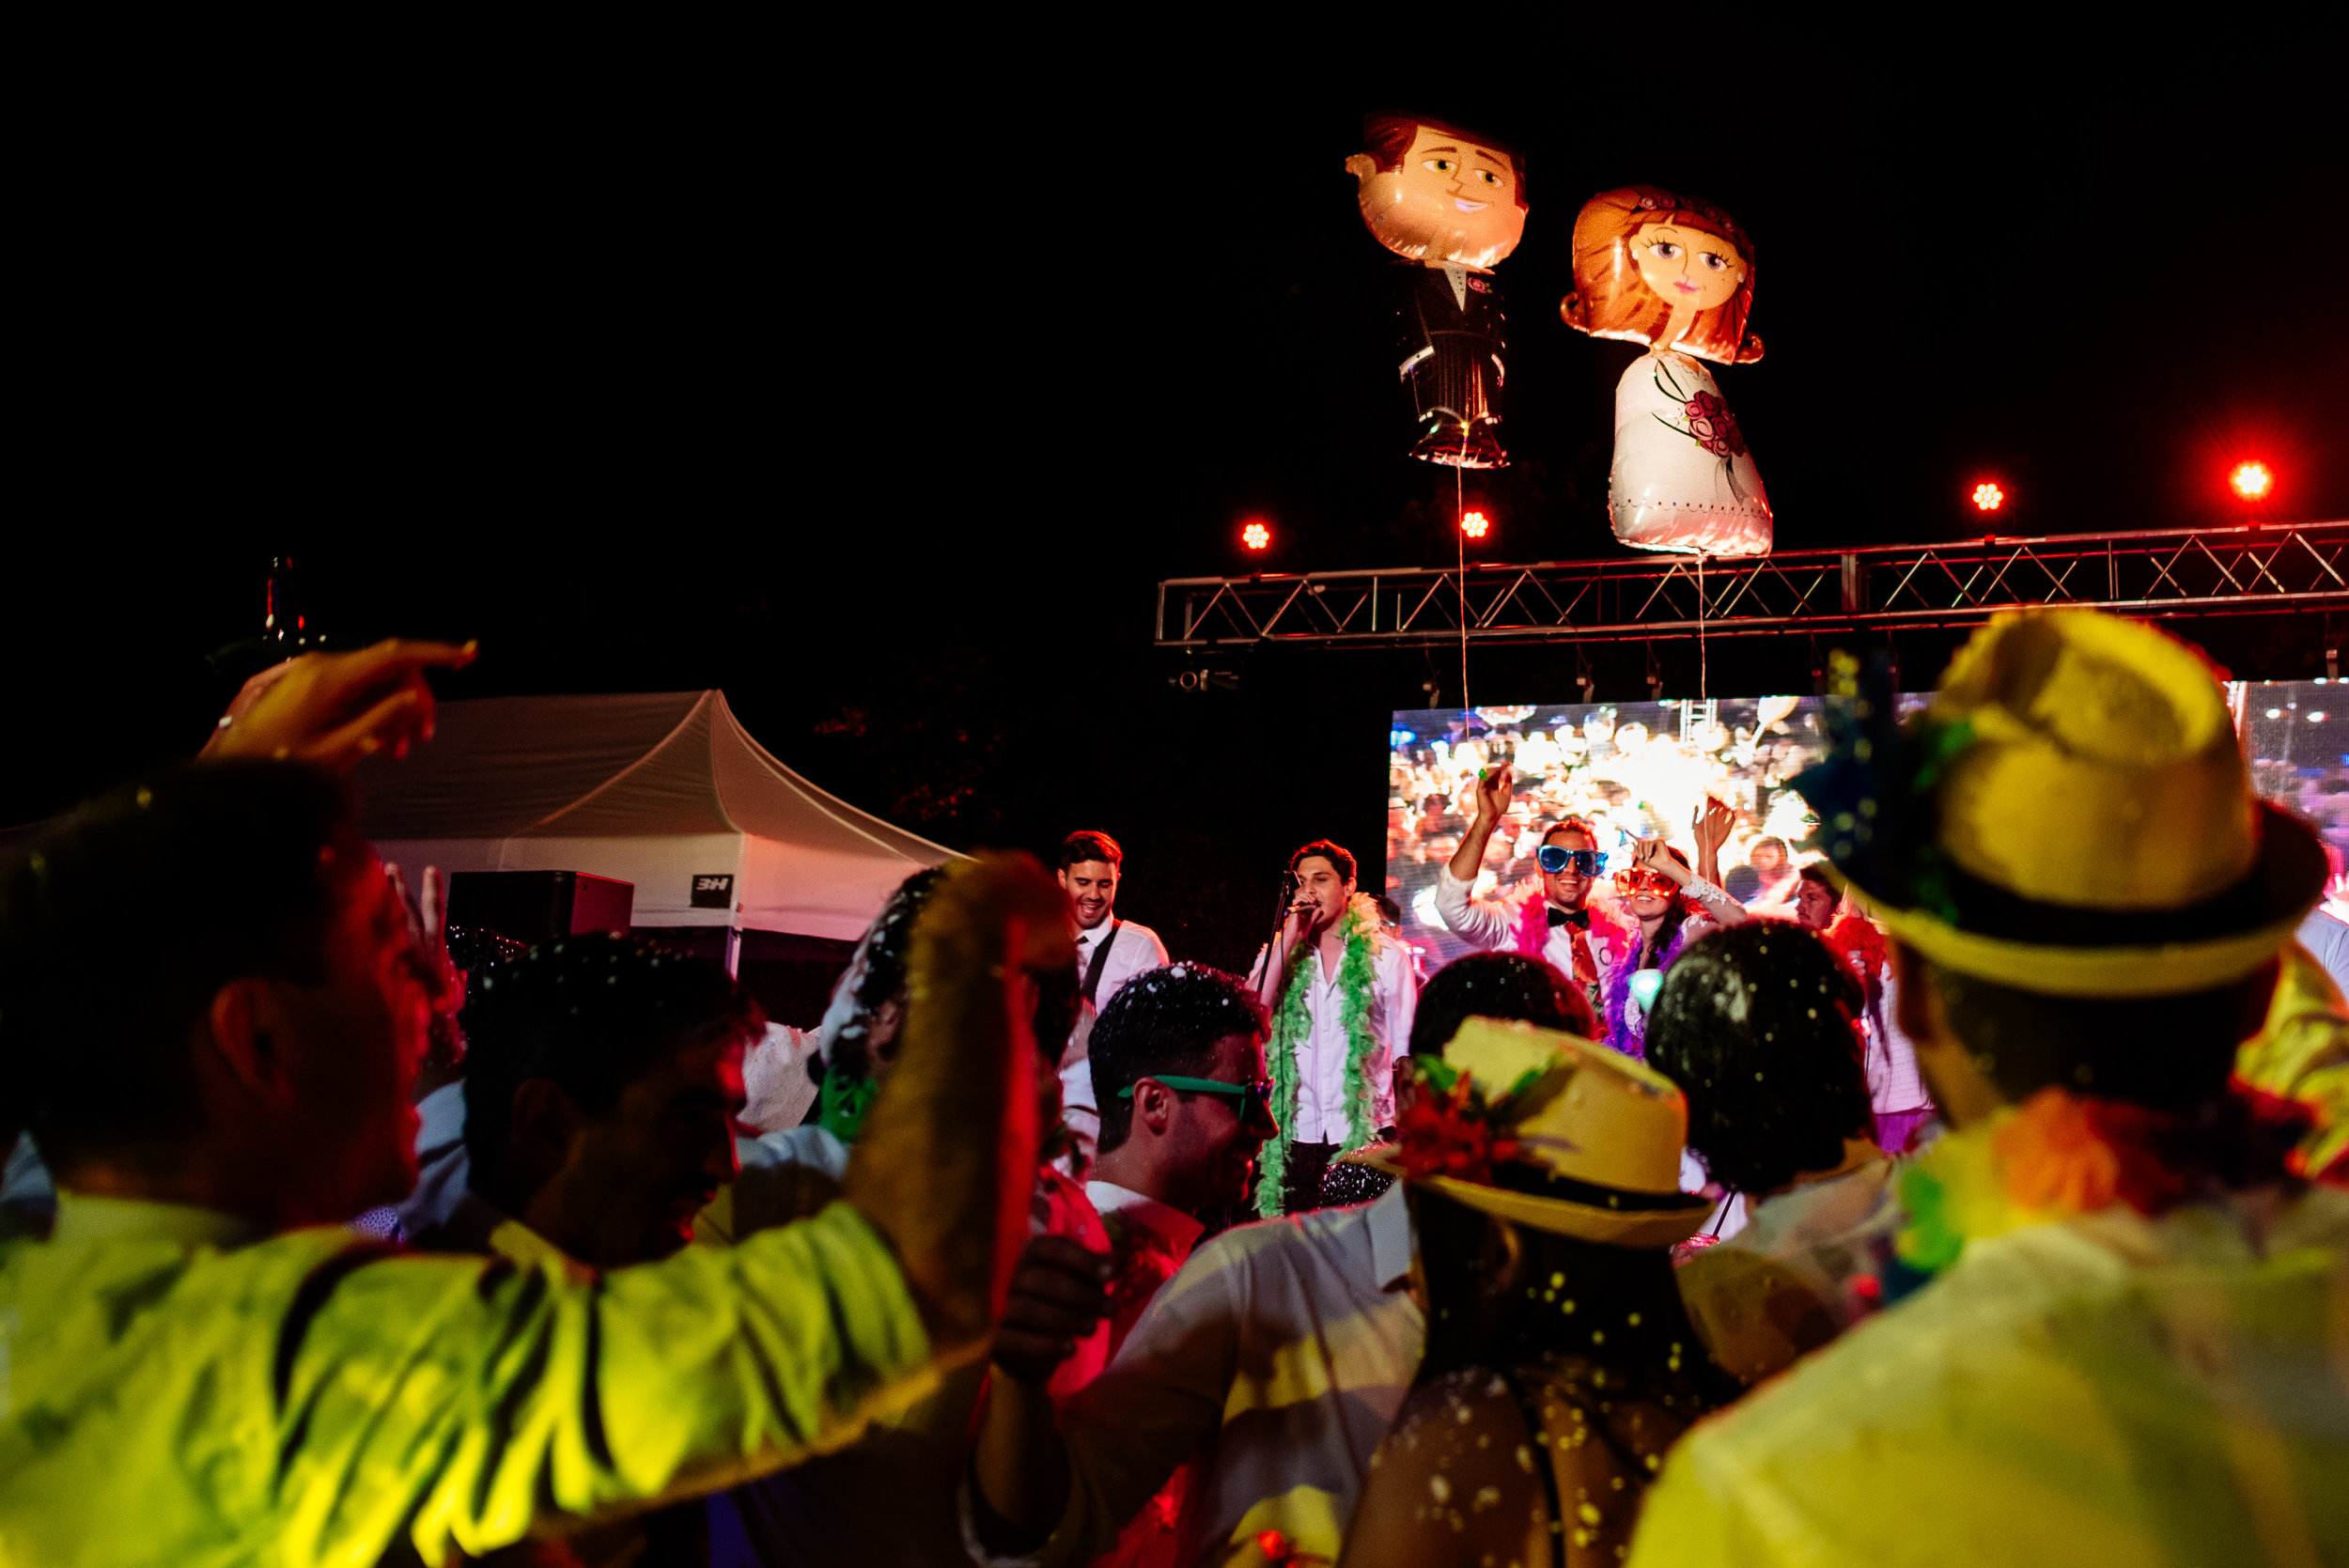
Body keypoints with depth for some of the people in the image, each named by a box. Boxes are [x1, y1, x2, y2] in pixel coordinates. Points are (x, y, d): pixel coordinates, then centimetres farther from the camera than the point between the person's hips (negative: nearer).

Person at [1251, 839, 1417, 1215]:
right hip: (1297, 1133, 2)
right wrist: (1290, 938, -9)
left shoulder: (1386, 955, 4)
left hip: (1366, 1133, -1)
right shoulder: (1279, 953, 10)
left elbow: (1407, 1050, 6)